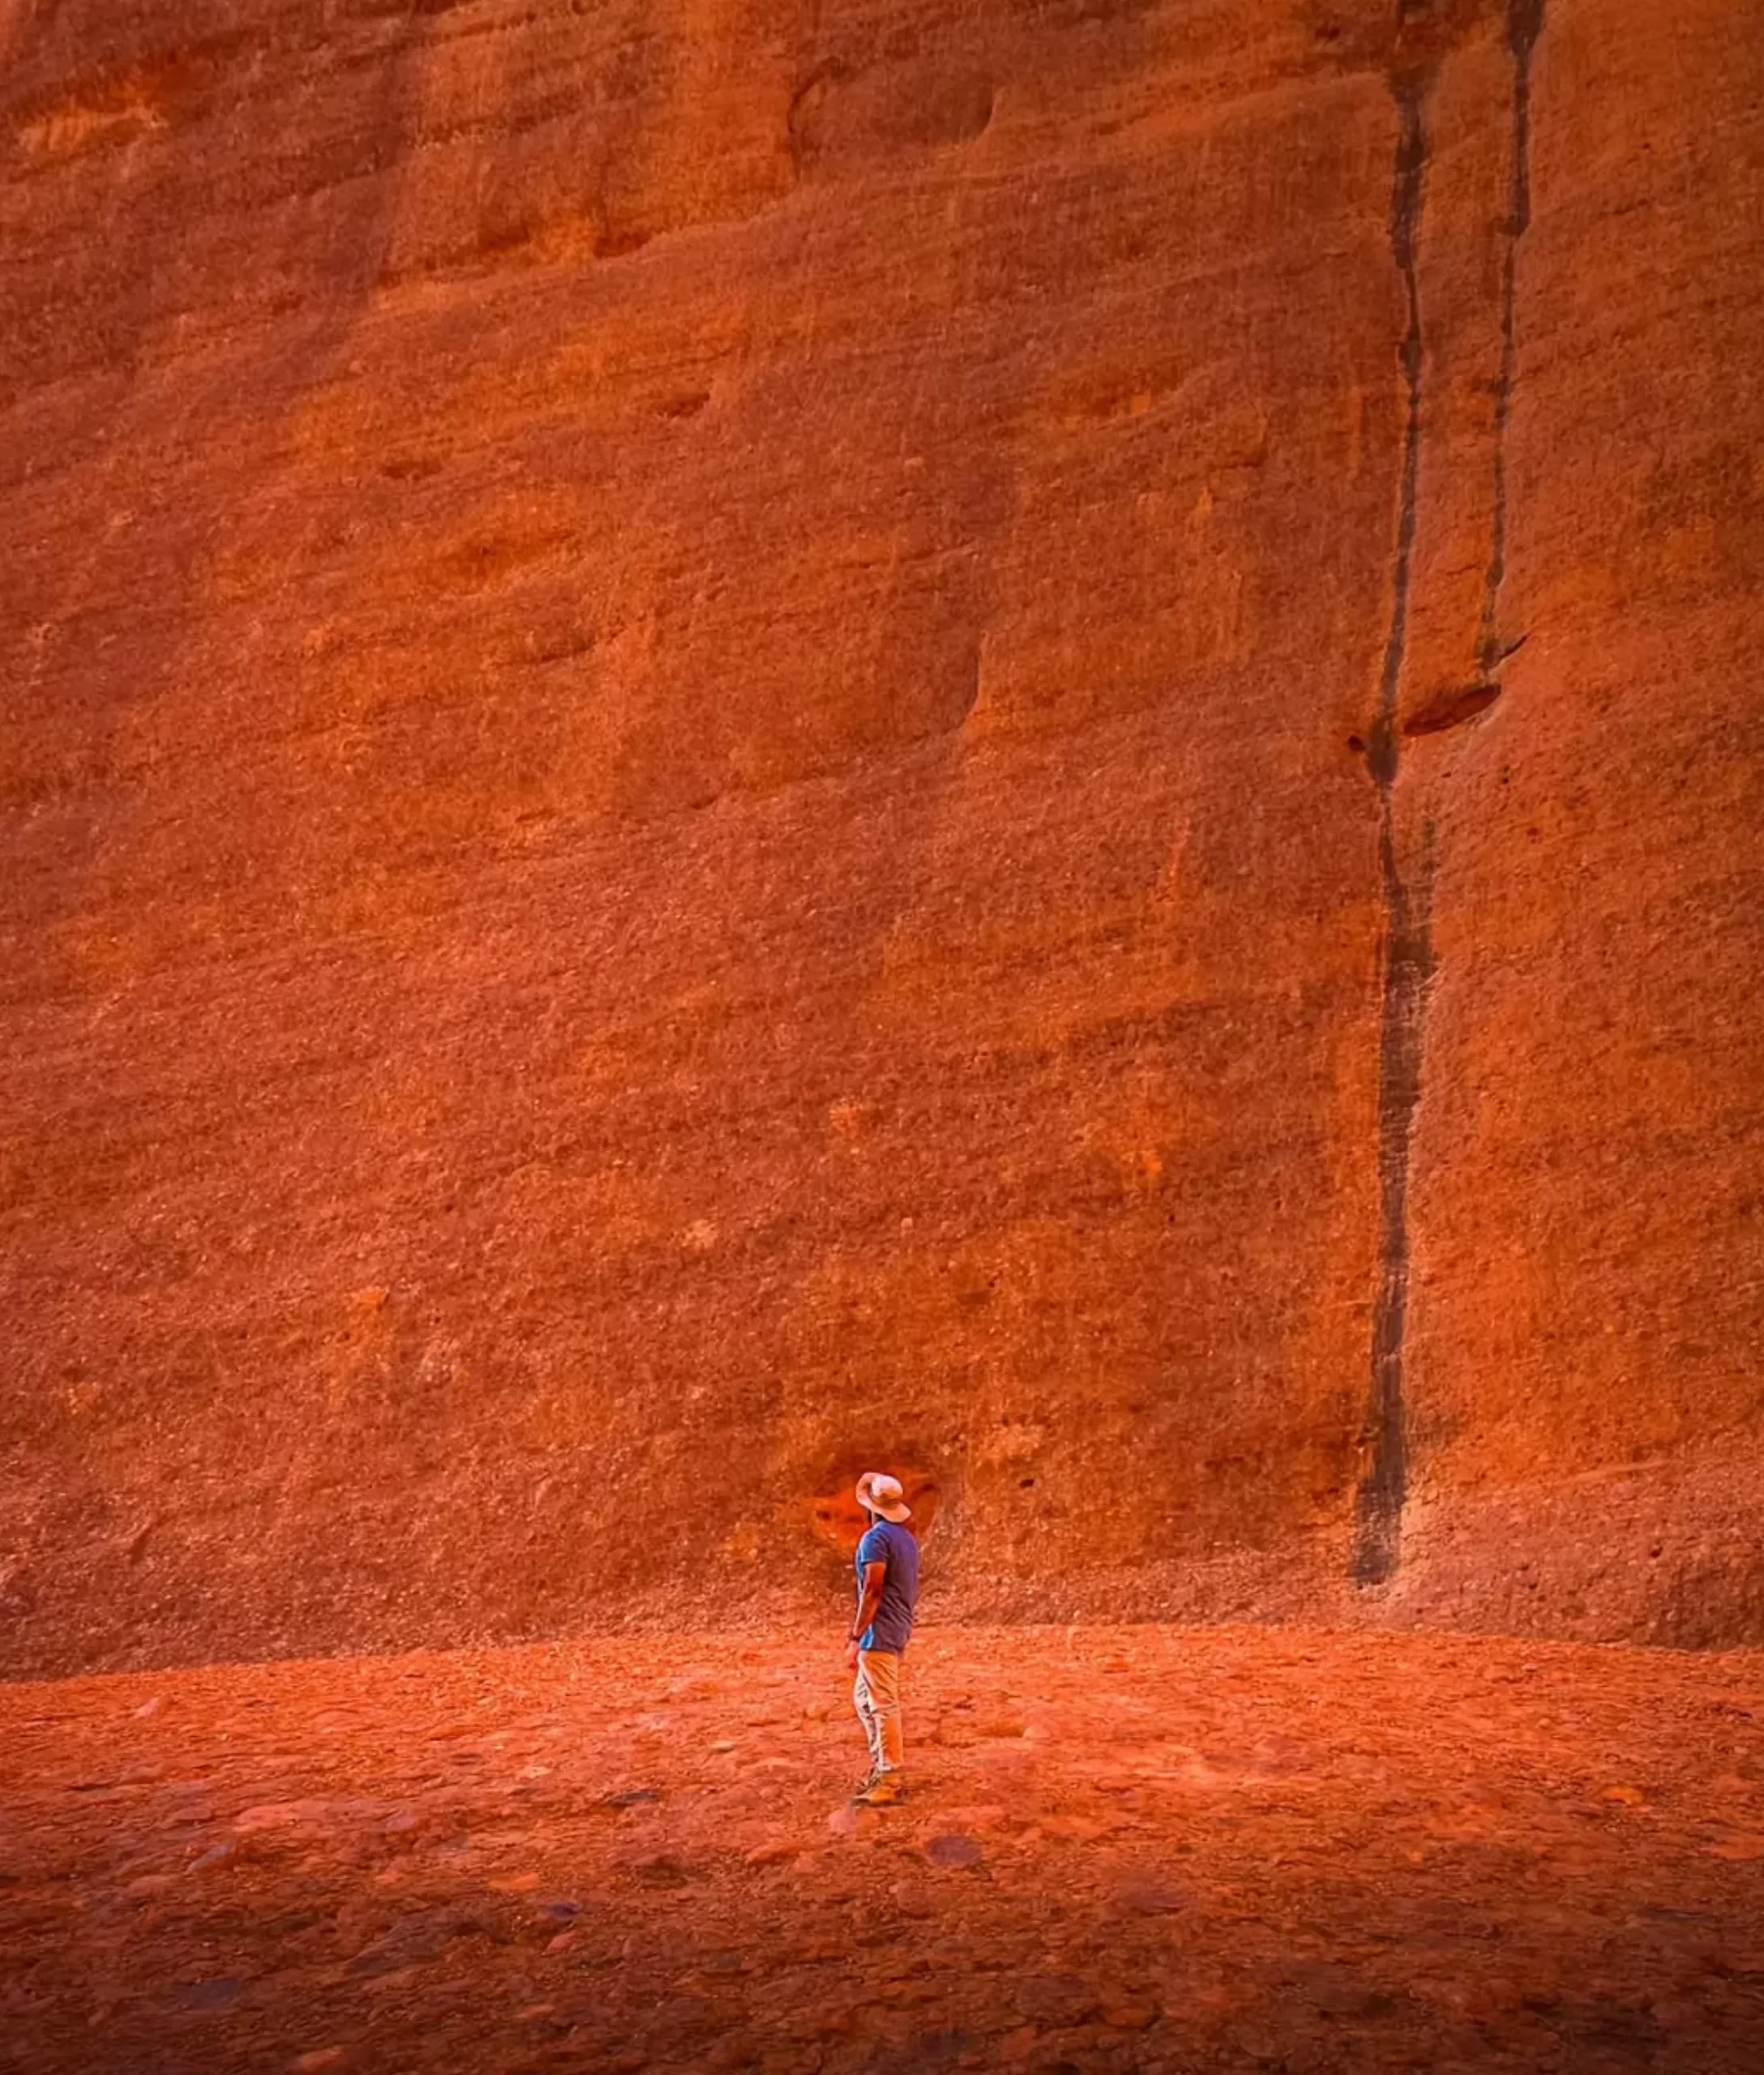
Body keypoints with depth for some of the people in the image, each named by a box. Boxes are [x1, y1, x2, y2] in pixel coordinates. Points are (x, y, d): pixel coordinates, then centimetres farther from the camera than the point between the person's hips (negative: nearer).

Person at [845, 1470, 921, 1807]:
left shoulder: (876, 1538, -15)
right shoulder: (907, 1538, 13)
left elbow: (872, 1592, -20)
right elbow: (913, 1589, 18)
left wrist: (856, 1638, -17)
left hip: (880, 1634, -10)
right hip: (899, 1631, 10)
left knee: (883, 1706, -5)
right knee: (865, 1698, 19)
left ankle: (890, 1783, -1)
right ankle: (883, 1768, 23)